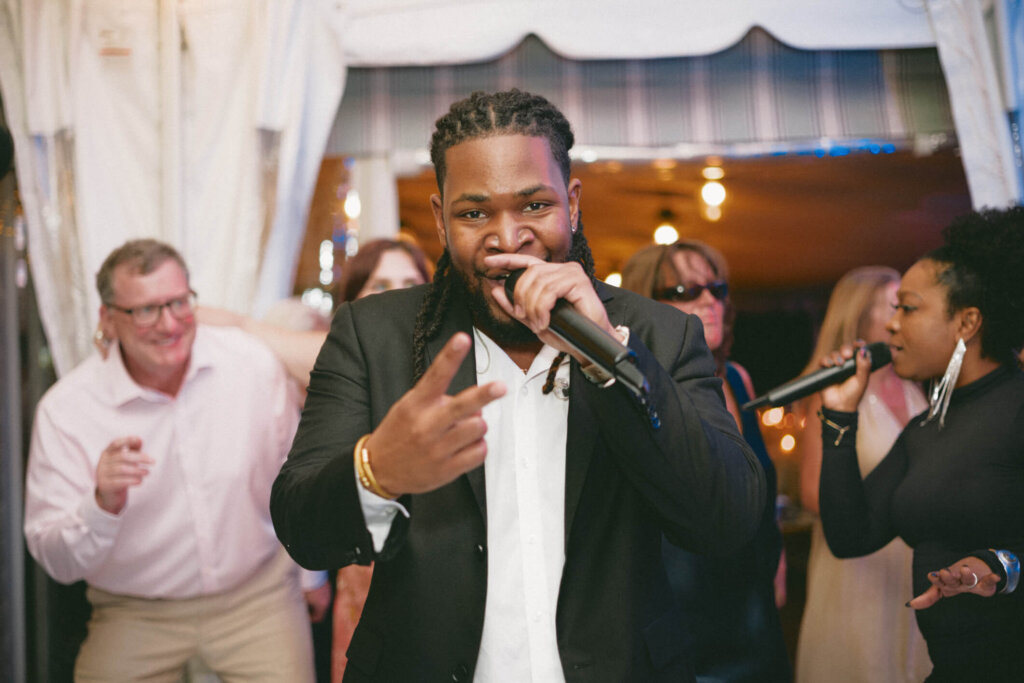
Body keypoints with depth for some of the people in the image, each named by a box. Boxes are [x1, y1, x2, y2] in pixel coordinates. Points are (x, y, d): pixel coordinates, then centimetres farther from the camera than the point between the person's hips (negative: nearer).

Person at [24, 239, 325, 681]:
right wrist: (102, 505, -32)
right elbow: (57, 562, -12)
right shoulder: (64, 410, -14)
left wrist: (311, 568, 19)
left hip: (256, 593, 0)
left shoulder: (253, 365, -8)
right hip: (135, 612, 1)